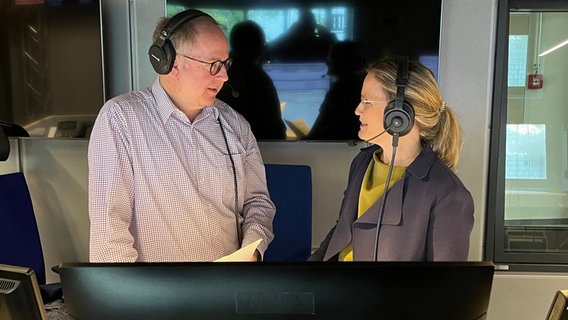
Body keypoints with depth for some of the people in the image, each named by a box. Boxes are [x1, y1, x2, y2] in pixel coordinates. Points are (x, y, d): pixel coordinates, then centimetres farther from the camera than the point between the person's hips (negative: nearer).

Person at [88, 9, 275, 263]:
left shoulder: (235, 124, 5)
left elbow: (257, 199, 11)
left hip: (234, 257, 3)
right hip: (156, 257, -3)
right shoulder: (120, 118, -8)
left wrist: (252, 250, -4)